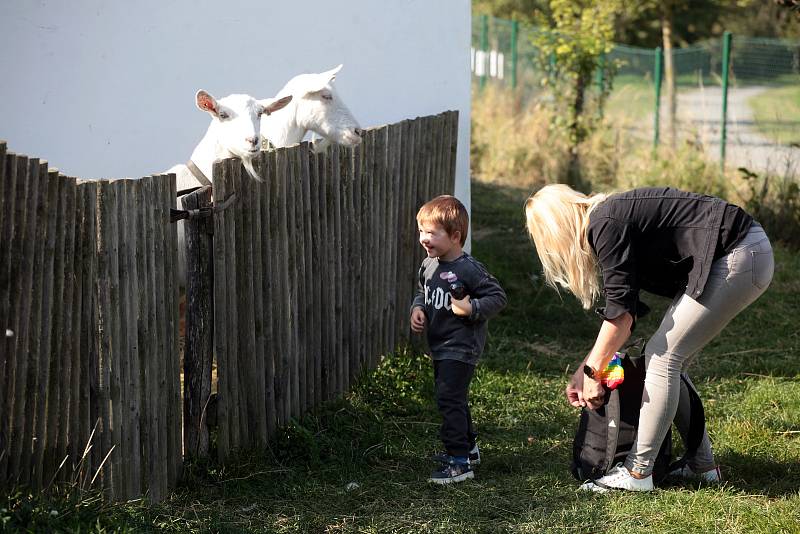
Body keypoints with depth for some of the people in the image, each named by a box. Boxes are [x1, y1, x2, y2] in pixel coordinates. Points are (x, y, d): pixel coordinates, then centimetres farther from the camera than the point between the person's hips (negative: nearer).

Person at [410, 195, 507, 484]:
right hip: (440, 348, 9)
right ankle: (468, 447, 38)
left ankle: (459, 462, -8)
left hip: (460, 349, -9)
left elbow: (498, 297, -17)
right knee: (453, 399, 21)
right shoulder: (428, 266, 5)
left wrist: (471, 308, -28)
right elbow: (422, 293, 22)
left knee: (450, 399, -12)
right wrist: (417, 309, 2)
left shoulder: (469, 269, -20)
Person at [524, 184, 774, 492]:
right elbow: (625, 312, 18)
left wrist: (592, 373, -7)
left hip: (739, 257, -10)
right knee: (670, 361, 11)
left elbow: (621, 312, -15)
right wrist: (584, 371, 17)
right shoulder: (609, 219, 15)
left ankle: (637, 473, -5)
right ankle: (702, 465, 19)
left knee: (663, 355, -9)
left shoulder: (605, 225, -14)